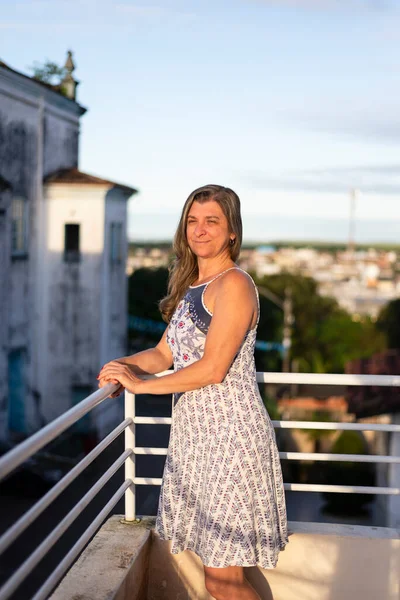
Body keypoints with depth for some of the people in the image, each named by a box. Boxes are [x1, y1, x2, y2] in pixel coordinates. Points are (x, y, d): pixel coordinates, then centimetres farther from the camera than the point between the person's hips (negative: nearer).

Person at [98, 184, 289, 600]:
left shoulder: (234, 284, -12)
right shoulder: (190, 286, 16)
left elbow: (212, 369, -17)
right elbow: (165, 353, 19)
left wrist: (140, 384, -10)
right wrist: (124, 365, -2)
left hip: (230, 436, -8)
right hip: (194, 433, 9)